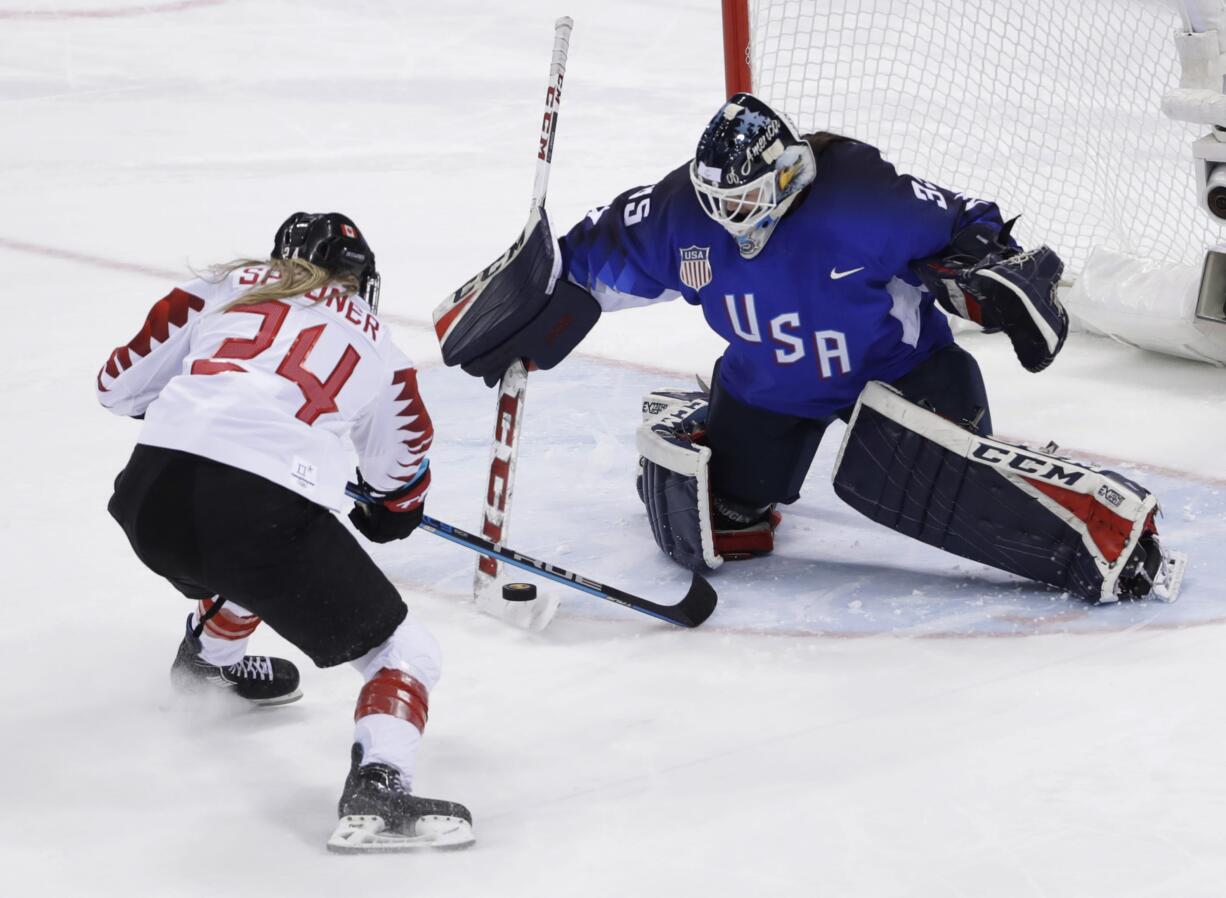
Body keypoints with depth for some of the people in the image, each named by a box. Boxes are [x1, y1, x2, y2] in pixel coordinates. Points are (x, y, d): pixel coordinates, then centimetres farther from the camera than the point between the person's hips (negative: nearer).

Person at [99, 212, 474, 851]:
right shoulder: (378, 348, 25)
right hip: (271, 504, -4)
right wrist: (392, 511, 61)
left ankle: (211, 656, 61)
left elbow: (119, 386, 24)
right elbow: (401, 473, 38)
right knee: (405, 654, 7)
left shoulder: (223, 287, 24)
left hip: (151, 492, 4)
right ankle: (377, 789, -16)